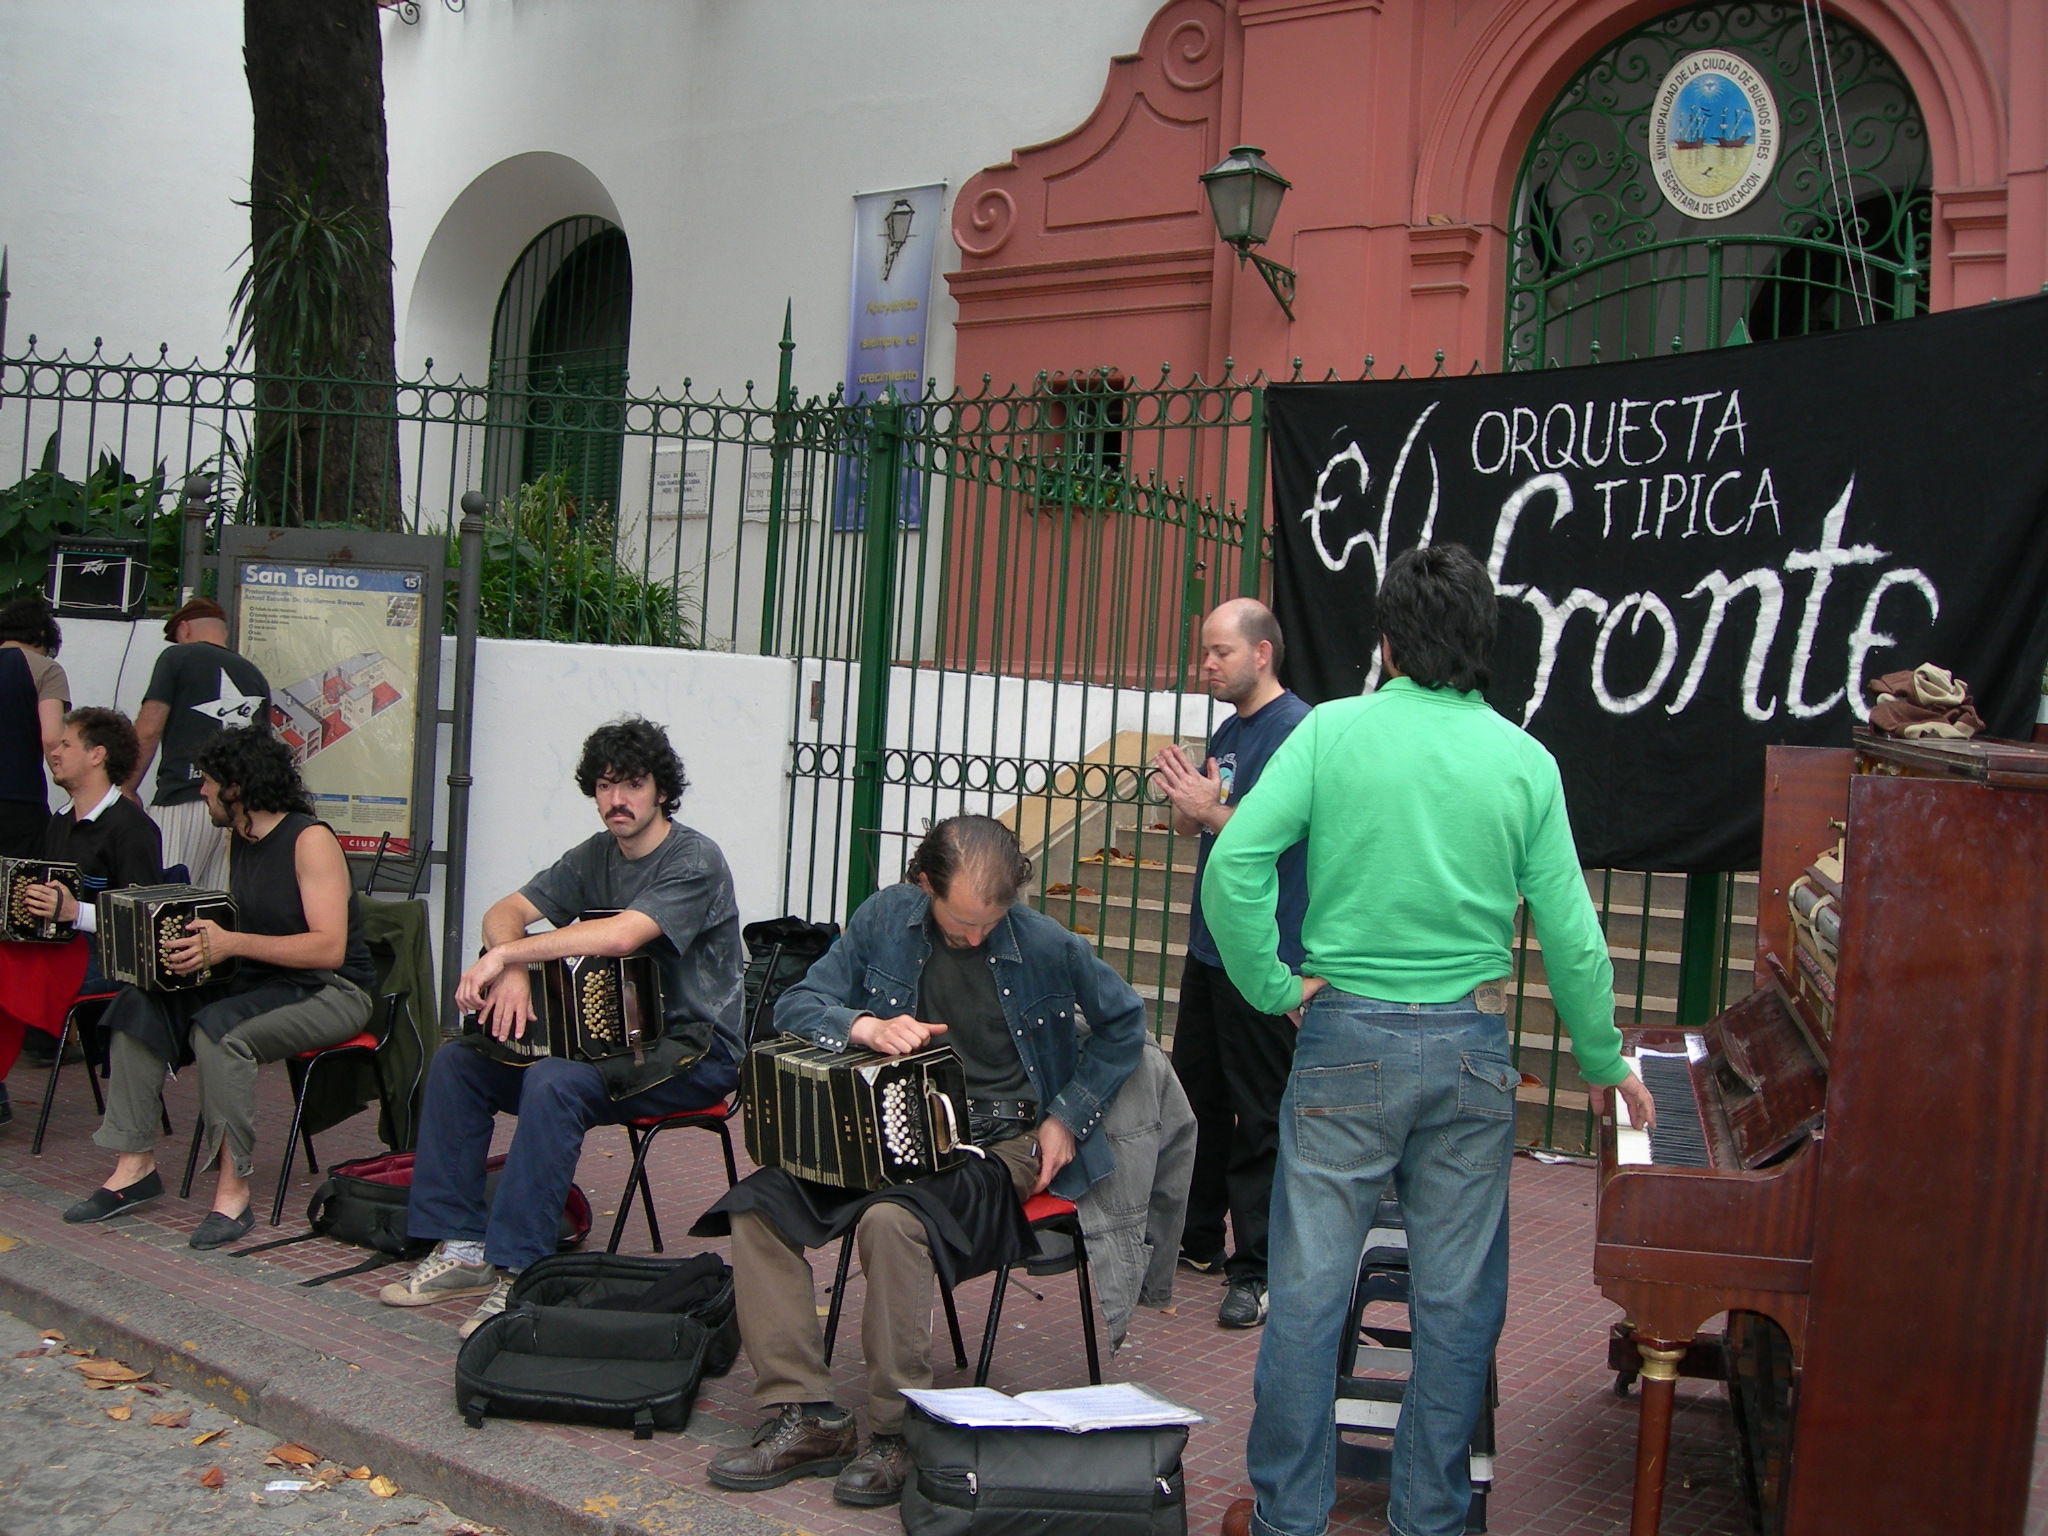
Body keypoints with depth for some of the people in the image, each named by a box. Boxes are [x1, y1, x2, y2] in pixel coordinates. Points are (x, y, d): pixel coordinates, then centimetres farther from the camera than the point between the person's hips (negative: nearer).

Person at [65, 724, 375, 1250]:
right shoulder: (241, 842, 11)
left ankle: (233, 1191, -26)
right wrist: (195, 940, 0)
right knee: (139, 1005, -5)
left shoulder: (310, 841, -16)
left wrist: (232, 944, -29)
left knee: (220, 1029, -33)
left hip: (330, 993, -9)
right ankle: (135, 1165, -3)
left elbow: (329, 947, -25)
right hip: (259, 984, 9)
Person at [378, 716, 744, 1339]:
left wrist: (506, 956, -29)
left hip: (693, 1049, -8)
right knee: (457, 1060, -1)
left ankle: (518, 1273, -26)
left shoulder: (694, 860, -15)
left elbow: (621, 936, -30)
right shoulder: (596, 856, 10)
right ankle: (461, 1245, 1)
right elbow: (506, 911, 1)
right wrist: (512, 972, -22)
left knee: (555, 1082, -33)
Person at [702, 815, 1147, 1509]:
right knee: (758, 1204, -17)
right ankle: (804, 1415, -12)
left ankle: (900, 1434, -18)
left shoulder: (1047, 945, -7)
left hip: (999, 1144, -4)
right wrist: (866, 1026, -21)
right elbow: (796, 1006, 1)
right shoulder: (885, 918, 0)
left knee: (893, 1219, -34)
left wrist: (1068, 1118, 0)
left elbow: (1124, 1022, 8)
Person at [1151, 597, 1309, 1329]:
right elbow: (1194, 825, 18)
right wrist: (1183, 796, -2)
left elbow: (1286, 829, -21)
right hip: (1209, 944, 9)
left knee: (1257, 1116, -3)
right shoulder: (1227, 731, 15)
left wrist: (1211, 809, -24)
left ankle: (1258, 1270, 5)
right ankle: (1197, 1240, 30)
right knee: (1196, 1094, 17)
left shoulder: (1296, 728, -13)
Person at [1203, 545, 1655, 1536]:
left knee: (1308, 1288, 8)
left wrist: (1273, 988, -2)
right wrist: (1604, 1063, 14)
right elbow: (1570, 935, 1)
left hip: (1346, 1039, -1)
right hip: (1470, 1048, 1)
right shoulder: (1524, 761, 0)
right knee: (1456, 1300, 13)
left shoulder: (1331, 731, -4)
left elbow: (1234, 863, -14)